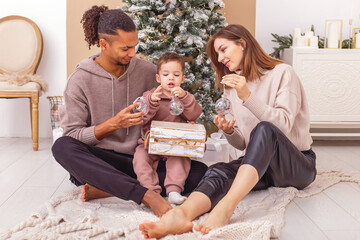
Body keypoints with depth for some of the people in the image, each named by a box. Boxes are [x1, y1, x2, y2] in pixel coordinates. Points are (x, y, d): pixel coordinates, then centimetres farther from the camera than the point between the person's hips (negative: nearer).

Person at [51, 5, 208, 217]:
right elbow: (72, 134, -8)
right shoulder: (81, 80, -4)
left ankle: (109, 188, -28)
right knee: (62, 147, -33)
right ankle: (146, 195, -42)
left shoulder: (147, 71, 3)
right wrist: (113, 124, -22)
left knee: (200, 171, -21)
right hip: (102, 161, -2)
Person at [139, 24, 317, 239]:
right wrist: (229, 131, -9)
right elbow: (242, 144, 14)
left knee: (264, 129, -35)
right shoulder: (234, 85, 15)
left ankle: (225, 208, -54)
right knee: (219, 171, -28)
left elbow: (284, 125, -16)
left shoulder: (282, 73, -3)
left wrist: (248, 97, -25)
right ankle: (181, 215, -60)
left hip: (297, 163, -4)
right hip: (258, 164, 4)